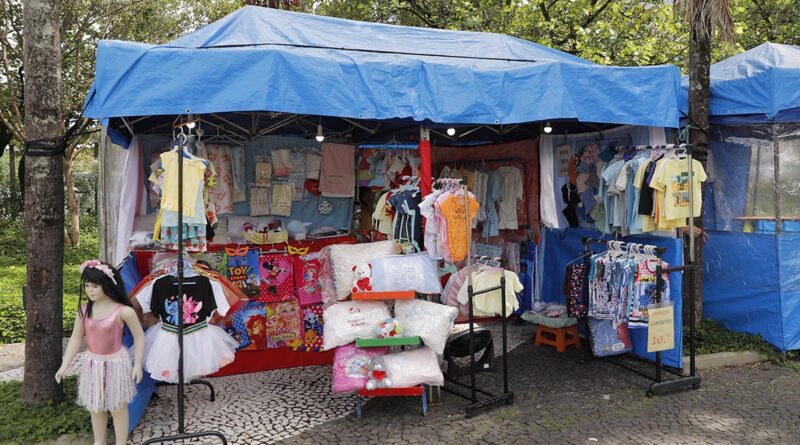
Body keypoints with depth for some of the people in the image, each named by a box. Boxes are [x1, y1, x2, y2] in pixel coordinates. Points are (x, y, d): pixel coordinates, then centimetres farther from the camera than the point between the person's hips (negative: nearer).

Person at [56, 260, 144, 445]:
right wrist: (64, 365, -1)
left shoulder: (124, 311, -20)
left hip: (115, 363, -5)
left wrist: (137, 364, -11)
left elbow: (139, 337, -10)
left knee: (117, 407, 9)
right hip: (92, 363, 5)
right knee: (95, 406, 19)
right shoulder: (84, 309, -6)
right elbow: (76, 338, 2)